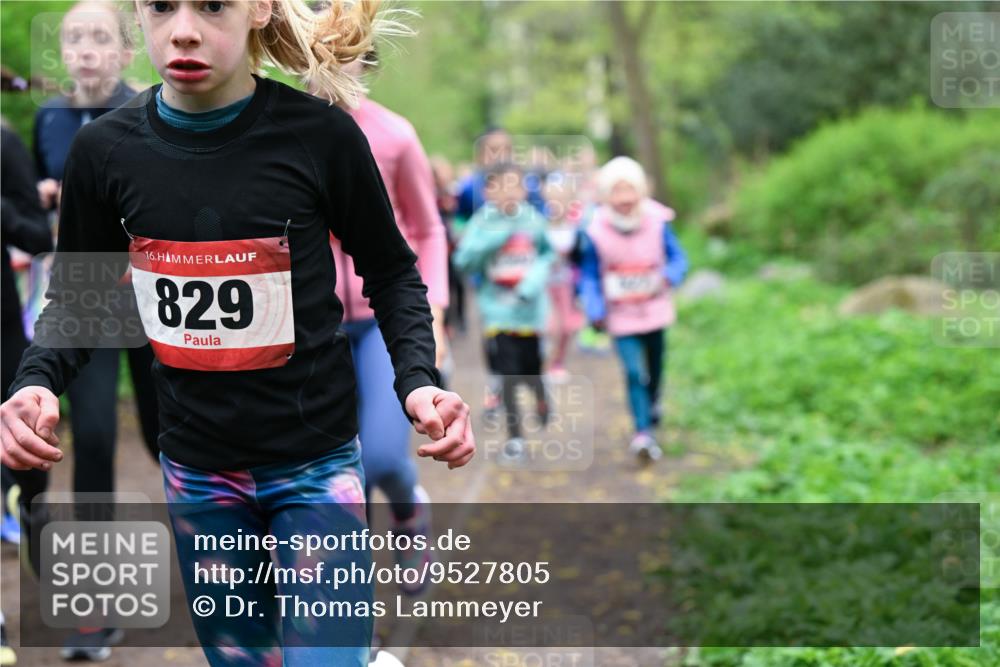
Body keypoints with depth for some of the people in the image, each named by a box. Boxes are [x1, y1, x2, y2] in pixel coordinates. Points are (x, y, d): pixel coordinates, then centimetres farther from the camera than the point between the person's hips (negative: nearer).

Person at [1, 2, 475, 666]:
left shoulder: (319, 133, -15)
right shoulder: (105, 149, -7)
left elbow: (391, 274, -1)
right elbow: (76, 299, 6)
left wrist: (417, 379, -18)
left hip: (315, 462, -3)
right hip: (196, 468, 3)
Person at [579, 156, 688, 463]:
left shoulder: (657, 223, -11)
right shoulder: (596, 231, -14)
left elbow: (677, 258, -3)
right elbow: (590, 275, -6)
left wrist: (669, 276, -26)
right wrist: (595, 310, -17)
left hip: (655, 310, 2)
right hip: (621, 316, -2)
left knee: (655, 365, 20)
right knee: (634, 372, -15)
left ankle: (653, 402, 50)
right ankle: (642, 432, -13)